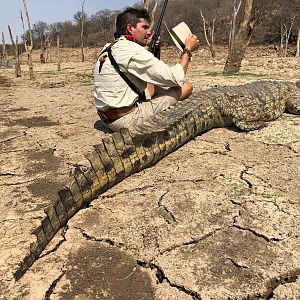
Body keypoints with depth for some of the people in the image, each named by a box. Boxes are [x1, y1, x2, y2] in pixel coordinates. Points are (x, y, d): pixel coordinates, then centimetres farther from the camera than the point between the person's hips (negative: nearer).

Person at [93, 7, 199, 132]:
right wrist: (188, 49, -1)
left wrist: (146, 47, 20)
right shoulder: (132, 50, -16)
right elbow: (176, 78, -16)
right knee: (186, 87, -4)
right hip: (126, 120, -9)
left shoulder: (107, 49, 11)